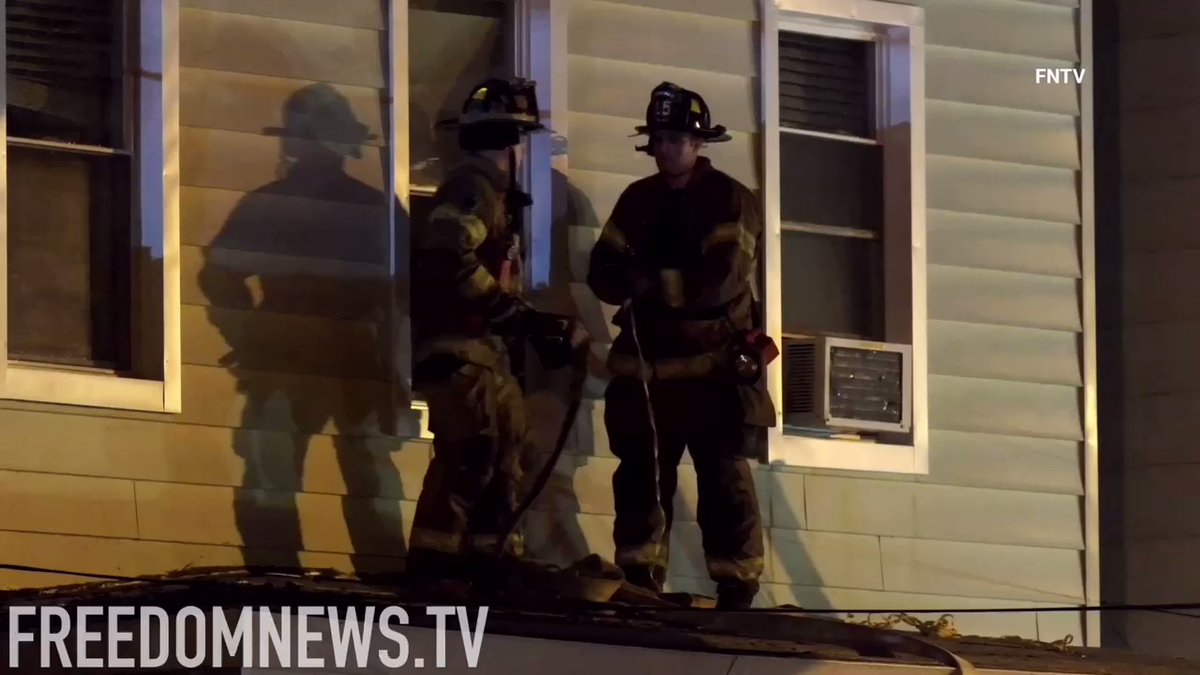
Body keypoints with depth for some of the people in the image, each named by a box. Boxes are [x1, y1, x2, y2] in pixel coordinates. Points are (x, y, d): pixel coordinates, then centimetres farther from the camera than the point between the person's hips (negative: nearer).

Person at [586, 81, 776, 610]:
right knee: (641, 480, 5)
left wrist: (650, 281, -13)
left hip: (714, 368, -5)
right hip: (647, 367, 5)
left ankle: (736, 592, -4)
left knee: (726, 483, -3)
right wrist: (637, 283, -17)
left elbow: (719, 281, -17)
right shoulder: (638, 200, 13)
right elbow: (604, 274, 4)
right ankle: (639, 587, 11)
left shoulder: (732, 202, -4)